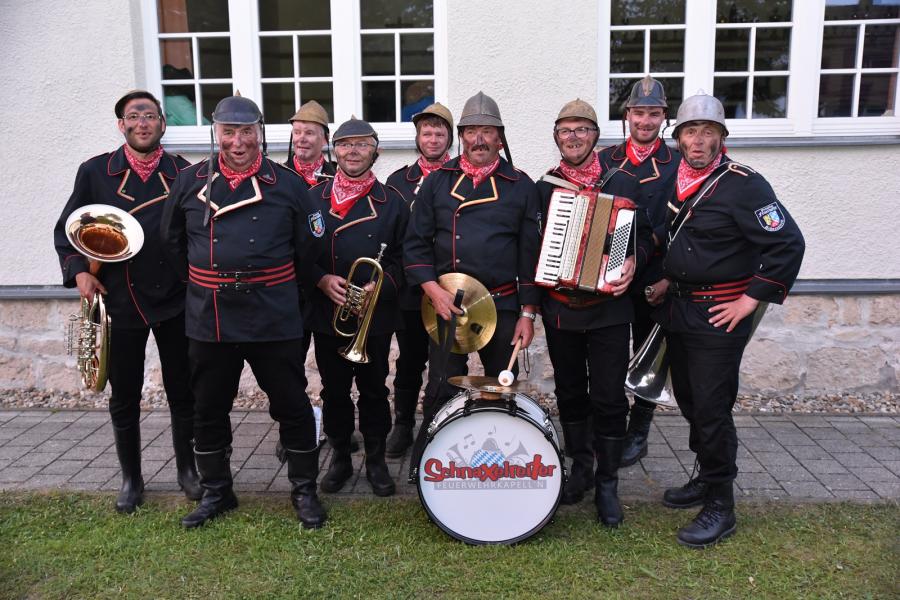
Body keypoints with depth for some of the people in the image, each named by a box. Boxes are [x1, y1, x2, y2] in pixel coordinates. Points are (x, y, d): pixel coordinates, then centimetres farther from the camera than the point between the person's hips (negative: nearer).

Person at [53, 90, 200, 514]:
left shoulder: (184, 173, 0)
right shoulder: (95, 172, 2)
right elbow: (67, 229, 8)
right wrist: (78, 271, -7)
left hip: (176, 300, 0)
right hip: (120, 302, 1)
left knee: (182, 393, 9)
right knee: (124, 398, 10)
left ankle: (187, 469, 27)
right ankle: (131, 478, 28)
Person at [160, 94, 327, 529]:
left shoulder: (287, 184, -1)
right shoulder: (190, 182, 5)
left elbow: (308, 248, 5)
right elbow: (173, 241, 15)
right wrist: (201, 283, 13)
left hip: (273, 318, -2)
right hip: (208, 318, 3)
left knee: (291, 405, 5)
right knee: (209, 409, 13)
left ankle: (304, 491, 21)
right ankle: (216, 492, 31)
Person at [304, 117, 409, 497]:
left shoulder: (391, 201, 1)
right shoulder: (313, 198, 4)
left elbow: (402, 257, 1)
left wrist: (380, 287, -15)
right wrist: (322, 280, -13)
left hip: (375, 315, -1)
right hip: (327, 313, 1)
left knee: (373, 390, 9)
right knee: (334, 390, 11)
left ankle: (376, 460, 24)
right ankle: (340, 457, 27)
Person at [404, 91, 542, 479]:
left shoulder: (521, 186, 5)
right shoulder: (437, 182, 6)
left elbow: (531, 253, 3)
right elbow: (415, 243, 4)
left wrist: (528, 312, -2)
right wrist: (434, 291, -10)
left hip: (503, 305, 1)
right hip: (445, 302, 0)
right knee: (441, 389, 1)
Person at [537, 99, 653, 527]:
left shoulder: (623, 183, 2)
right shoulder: (543, 187, 6)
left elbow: (643, 234, 6)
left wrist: (633, 262, -14)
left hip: (608, 308, -2)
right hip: (560, 310, 2)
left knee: (608, 398, 1)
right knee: (570, 393, 13)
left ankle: (607, 483, 15)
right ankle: (580, 467, 30)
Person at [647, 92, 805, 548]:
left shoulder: (743, 184, -14)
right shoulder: (672, 181, 7)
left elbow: (788, 244, -18)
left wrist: (753, 299, -18)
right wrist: (668, 279, 10)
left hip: (720, 315, -7)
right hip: (678, 307, 7)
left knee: (711, 408, -4)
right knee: (688, 400, 16)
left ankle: (720, 507, 10)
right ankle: (706, 478, 35)